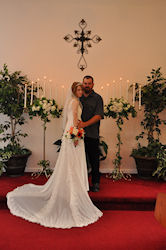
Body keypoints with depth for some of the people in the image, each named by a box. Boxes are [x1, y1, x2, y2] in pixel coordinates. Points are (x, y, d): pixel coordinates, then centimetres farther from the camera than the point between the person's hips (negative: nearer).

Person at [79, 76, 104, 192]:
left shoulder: (97, 98, 3)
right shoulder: (78, 97, 14)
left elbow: (99, 115, -7)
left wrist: (85, 124, -18)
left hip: (92, 134, -3)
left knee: (94, 159, 2)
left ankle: (95, 183, 15)